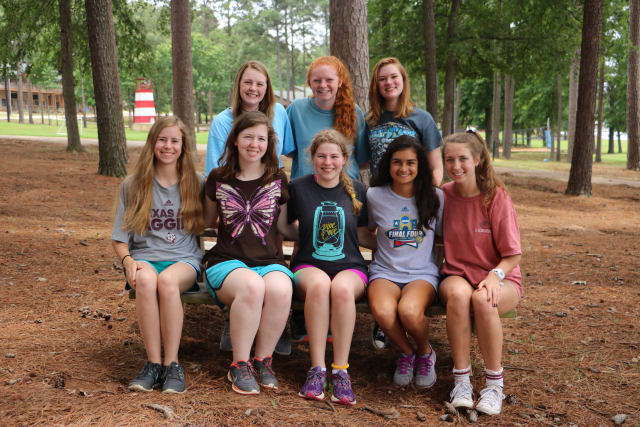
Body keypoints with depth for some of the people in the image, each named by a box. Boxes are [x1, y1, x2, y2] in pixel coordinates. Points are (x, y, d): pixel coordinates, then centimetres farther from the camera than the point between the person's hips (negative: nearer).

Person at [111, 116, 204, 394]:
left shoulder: (196, 184, 11)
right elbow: (119, 238, 9)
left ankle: (172, 364, -29)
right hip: (144, 257, 1)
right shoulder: (133, 185, 11)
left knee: (167, 281, -37)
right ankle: (153, 363, -29)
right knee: (146, 280, -37)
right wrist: (128, 261, -10)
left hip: (184, 259, -1)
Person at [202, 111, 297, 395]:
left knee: (280, 289, -36)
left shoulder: (278, 180, 11)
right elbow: (207, 222, 24)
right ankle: (239, 366, -19)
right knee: (252, 286, -37)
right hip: (226, 262, -1)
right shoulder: (218, 179, 10)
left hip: (270, 262, 1)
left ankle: (263, 360, -12)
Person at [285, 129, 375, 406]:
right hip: (308, 266, 0)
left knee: (341, 288, -36)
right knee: (319, 284, -37)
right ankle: (317, 370, -30)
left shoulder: (356, 190, 10)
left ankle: (340, 371, -27)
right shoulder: (298, 188, 7)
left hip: (350, 266, 1)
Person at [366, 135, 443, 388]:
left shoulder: (435, 197, 4)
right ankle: (406, 353, 0)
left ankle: (425, 353, 1)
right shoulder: (375, 196, 4)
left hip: (423, 273, -1)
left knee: (409, 310, -36)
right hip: (385, 272, 1)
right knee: (382, 311, -34)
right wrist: (386, 245, 7)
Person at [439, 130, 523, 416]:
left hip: (499, 278, -2)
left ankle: (494, 383, -18)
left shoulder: (496, 197, -10)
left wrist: (495, 275, -27)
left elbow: (513, 255, -7)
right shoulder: (444, 195, -1)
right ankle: (461, 381, -23)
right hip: (456, 274, 2)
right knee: (458, 292, -35)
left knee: (482, 299, -37)